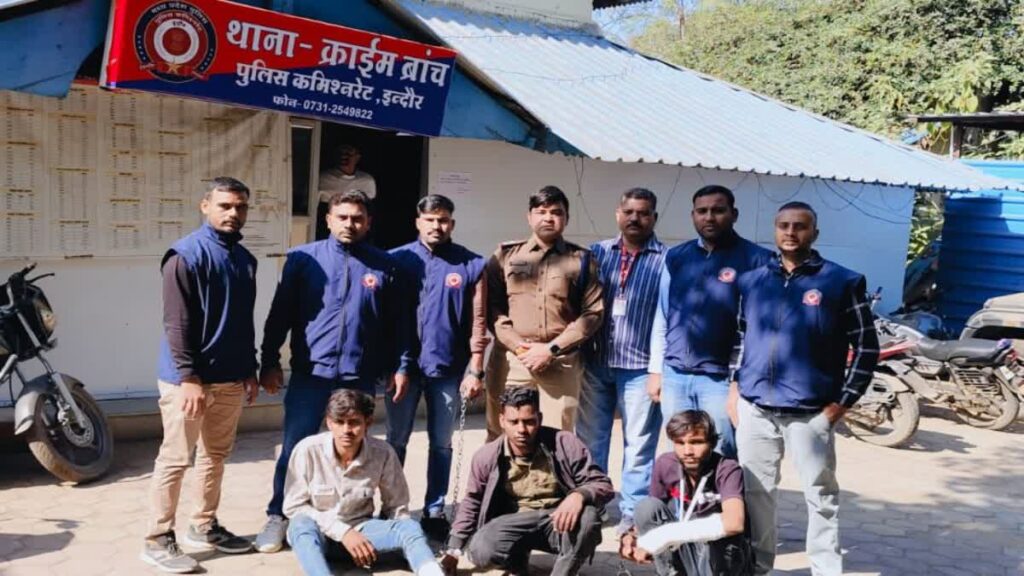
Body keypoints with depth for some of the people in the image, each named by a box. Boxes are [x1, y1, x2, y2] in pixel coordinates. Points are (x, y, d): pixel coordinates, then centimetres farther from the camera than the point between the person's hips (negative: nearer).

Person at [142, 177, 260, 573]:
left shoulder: (245, 259, 11)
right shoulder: (185, 255, -12)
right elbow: (176, 324, -17)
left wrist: (250, 370, 16)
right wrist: (189, 378, -21)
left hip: (230, 378, 7)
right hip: (190, 379, -7)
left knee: (216, 455, 16)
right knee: (175, 459, -1)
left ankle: (204, 526, 29)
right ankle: (158, 539, 9)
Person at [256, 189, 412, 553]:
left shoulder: (384, 265, 4)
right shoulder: (303, 258, 0)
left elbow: (398, 322, 7)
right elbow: (280, 314, 2)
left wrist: (400, 366, 3)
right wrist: (270, 362, -1)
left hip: (361, 376, 1)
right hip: (310, 373, -1)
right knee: (295, 448, 2)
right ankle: (278, 517, 16)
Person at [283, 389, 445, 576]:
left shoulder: (383, 453, -11)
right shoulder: (307, 450, -16)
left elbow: (396, 506, 1)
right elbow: (293, 506, -10)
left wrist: (397, 537, -19)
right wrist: (342, 532, -17)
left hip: (358, 529, 2)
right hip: (317, 531, -1)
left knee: (409, 527, -25)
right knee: (302, 525, -35)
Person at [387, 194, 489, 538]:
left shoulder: (471, 265, -2)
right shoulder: (397, 259, -1)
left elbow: (478, 322, -2)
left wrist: (475, 370, -6)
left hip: (448, 369, 0)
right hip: (404, 365, 0)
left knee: (441, 443, 10)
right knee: (396, 441, 10)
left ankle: (434, 511, 22)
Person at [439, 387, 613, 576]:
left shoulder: (565, 444, -14)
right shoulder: (486, 457, -8)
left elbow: (603, 484, -11)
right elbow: (472, 504, 9)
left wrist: (579, 495, -35)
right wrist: (453, 550, 7)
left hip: (559, 520, -1)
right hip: (515, 522, 2)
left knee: (587, 516, -35)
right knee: (480, 551, -28)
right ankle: (518, 560, 8)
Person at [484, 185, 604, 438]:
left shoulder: (582, 259, 9)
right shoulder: (505, 255, 11)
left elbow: (593, 312, 1)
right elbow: (493, 308, 5)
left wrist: (552, 349, -9)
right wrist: (520, 347, -8)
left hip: (561, 363, 0)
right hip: (511, 359, 1)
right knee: (500, 436, 1)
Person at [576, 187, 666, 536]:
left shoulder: (667, 260, -1)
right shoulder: (597, 253, 9)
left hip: (640, 367, -3)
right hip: (595, 363, 3)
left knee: (639, 444, 5)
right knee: (589, 439, 12)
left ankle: (633, 512, 17)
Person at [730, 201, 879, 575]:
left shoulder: (842, 282, -3)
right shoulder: (752, 280, 9)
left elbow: (866, 347, -1)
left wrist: (842, 402, -6)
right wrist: (734, 386, 9)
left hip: (810, 413, -3)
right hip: (754, 409, 4)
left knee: (821, 496, 8)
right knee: (755, 492, 13)